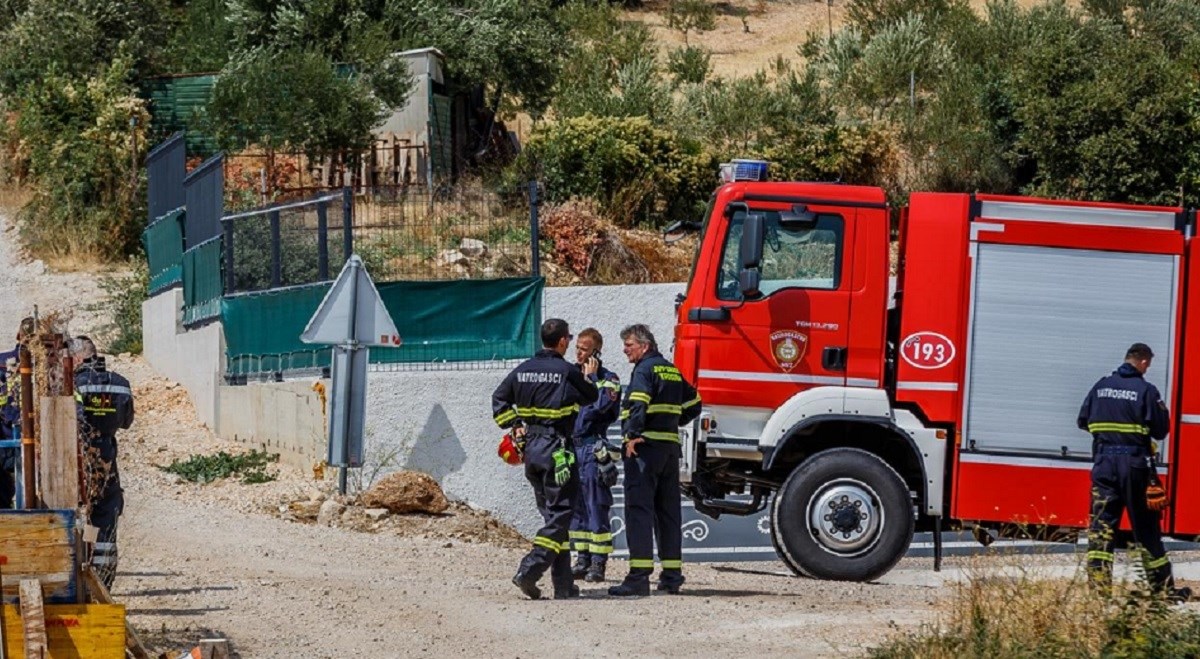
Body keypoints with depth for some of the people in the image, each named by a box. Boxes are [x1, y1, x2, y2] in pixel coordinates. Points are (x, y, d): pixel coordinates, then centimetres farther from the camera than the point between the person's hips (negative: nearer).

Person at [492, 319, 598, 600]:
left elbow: (499, 399, 12)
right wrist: (588, 377, 24)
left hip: (530, 447, 7)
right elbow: (590, 398, 6)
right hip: (557, 448, -7)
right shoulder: (567, 372, -10)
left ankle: (564, 584, 12)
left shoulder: (523, 369, 6)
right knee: (560, 514, -3)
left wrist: (515, 425, 15)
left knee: (552, 513, 13)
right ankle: (529, 571, -18)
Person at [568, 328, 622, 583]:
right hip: (570, 445, 6)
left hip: (592, 448, -6)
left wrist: (591, 378, -11)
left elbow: (602, 404, -18)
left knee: (596, 506, -6)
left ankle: (598, 563, -5)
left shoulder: (608, 379, -1)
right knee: (575, 506, 7)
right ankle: (582, 559, 13)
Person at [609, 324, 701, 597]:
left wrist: (632, 434, -24)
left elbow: (638, 403, -22)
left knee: (639, 508, -11)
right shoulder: (672, 371, 20)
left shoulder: (645, 369, -6)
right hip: (671, 445, 9)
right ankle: (672, 575, 13)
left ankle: (639, 576, -19)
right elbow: (693, 404, 26)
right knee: (668, 510, 12)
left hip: (645, 445, -9)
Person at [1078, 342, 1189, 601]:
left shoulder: (1102, 386, 6)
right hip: (1135, 463, -3)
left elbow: (1083, 421, 12)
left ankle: (1098, 582, -7)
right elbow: (1161, 429, -7)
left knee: (1101, 524, 3)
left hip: (1104, 461, 3)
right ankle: (1164, 587, 13)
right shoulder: (1146, 390, -8)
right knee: (1146, 527, 5)